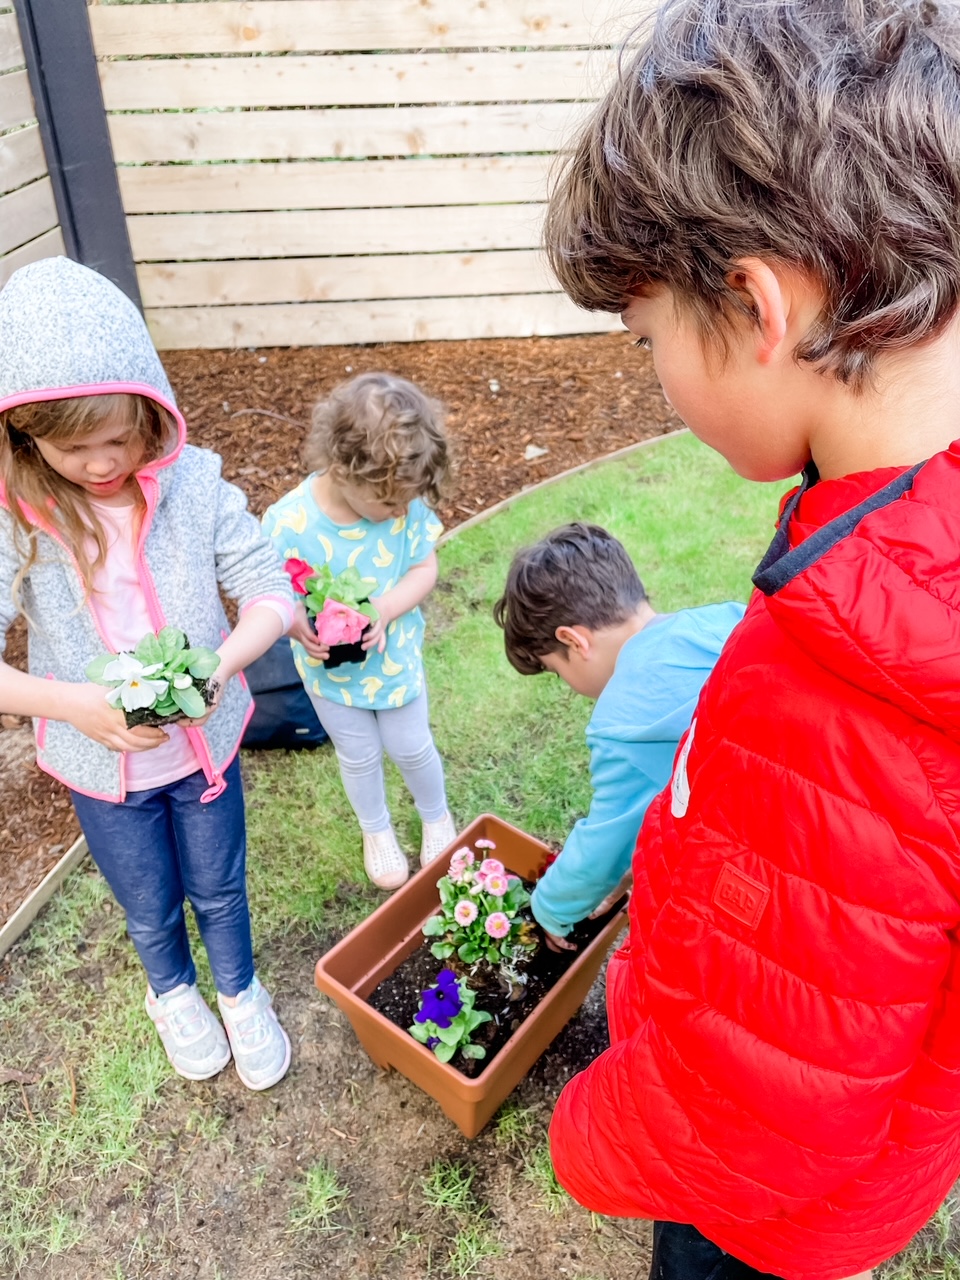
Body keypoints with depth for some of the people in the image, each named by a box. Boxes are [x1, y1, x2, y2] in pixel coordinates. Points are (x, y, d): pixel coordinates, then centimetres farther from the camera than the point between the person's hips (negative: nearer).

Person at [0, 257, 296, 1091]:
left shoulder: (193, 485, -19)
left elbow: (271, 593, -17)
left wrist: (223, 662, -35)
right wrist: (72, 702, -35)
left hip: (205, 741, 0)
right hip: (103, 767, 0)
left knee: (218, 888, 23)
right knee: (150, 907, 25)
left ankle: (241, 991, 55)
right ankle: (173, 992, 59)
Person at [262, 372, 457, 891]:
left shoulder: (407, 502, -23)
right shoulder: (289, 523, -30)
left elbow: (425, 568, -12)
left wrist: (385, 610, -30)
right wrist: (296, 625, -40)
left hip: (395, 657, 1)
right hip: (331, 668, -1)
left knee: (410, 748, 20)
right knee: (359, 758, 21)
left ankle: (437, 818, 52)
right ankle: (376, 831, 51)